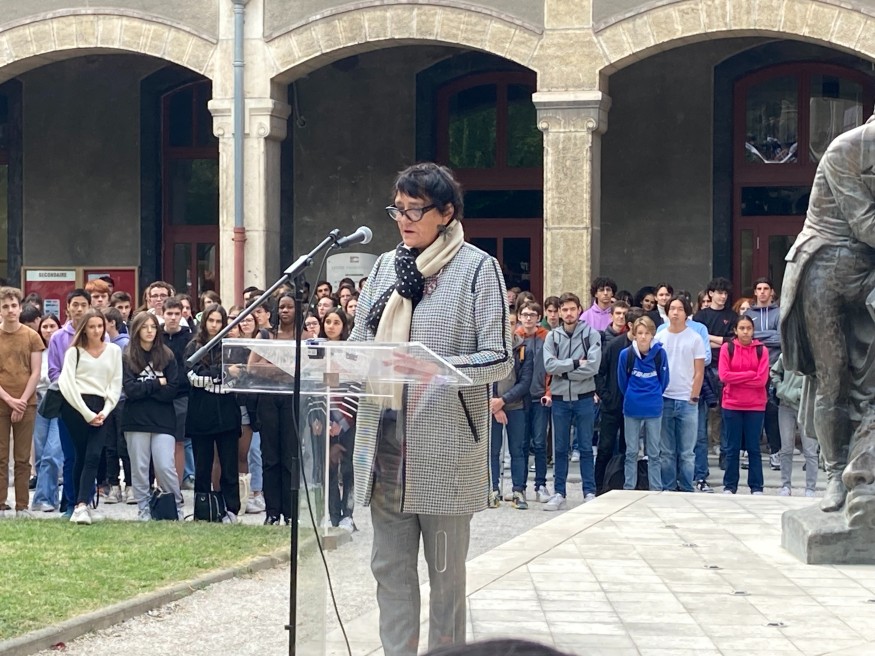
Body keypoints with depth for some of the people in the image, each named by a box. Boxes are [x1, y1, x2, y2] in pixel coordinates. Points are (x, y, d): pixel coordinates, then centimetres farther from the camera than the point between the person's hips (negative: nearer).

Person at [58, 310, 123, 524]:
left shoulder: (114, 351, 13)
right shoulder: (74, 351, 5)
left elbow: (116, 384, 11)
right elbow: (68, 384, -3)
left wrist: (105, 411, -3)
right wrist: (87, 413, -10)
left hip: (100, 409, 2)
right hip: (76, 406, -2)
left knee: (93, 456, -12)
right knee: (82, 456, 0)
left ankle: (81, 505, -18)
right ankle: (81, 505, 8)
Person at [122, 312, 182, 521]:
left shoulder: (167, 356, 4)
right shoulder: (127, 357, 0)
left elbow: (172, 390, -4)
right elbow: (130, 390, -9)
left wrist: (144, 388, -8)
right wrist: (157, 383, -6)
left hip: (163, 420, 0)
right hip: (136, 420, 0)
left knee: (165, 467, -6)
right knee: (139, 468, 4)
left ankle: (177, 507, 8)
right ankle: (143, 509, 14)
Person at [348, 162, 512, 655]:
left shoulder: (477, 268, -5)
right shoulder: (386, 266, 12)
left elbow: (499, 359, -10)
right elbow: (359, 342, 13)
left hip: (445, 439, -5)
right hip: (385, 435, 5)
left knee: (446, 567, 5)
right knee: (390, 563, 8)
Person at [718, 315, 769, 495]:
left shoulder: (761, 350, 0)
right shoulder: (727, 348, 1)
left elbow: (762, 379, -8)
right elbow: (724, 376, -9)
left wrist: (737, 378, -9)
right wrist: (750, 374, -11)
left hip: (755, 406, 0)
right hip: (732, 405, 0)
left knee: (753, 447, 5)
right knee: (732, 448, 7)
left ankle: (756, 487, 9)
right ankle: (729, 486, 13)